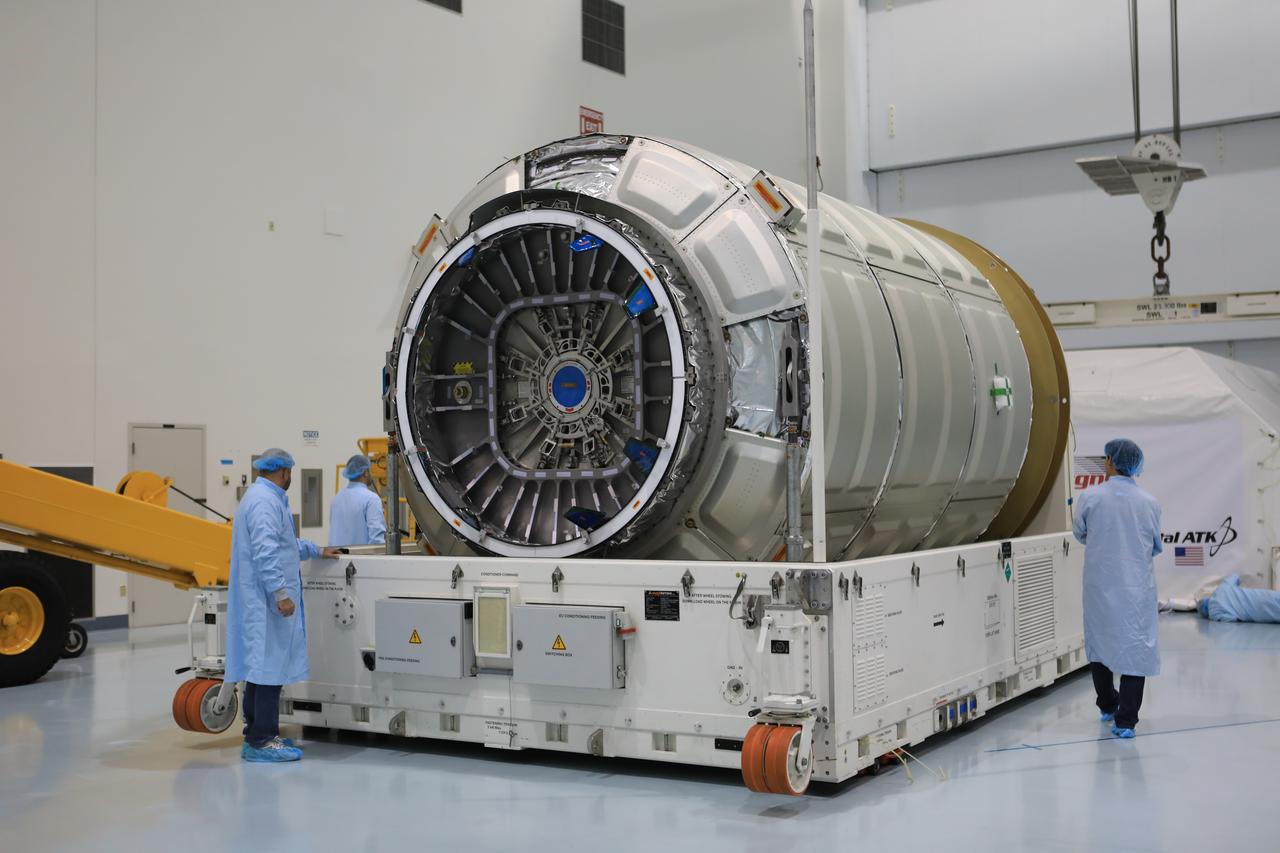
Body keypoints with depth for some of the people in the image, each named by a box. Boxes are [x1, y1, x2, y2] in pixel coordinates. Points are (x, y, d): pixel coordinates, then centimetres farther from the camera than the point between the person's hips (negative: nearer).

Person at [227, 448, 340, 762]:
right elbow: (265, 551, -24)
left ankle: (256, 735, 20)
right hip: (268, 601, -11)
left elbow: (283, 543, 33)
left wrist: (317, 551, 42)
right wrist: (280, 592, -27)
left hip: (259, 602, 11)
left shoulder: (263, 497, 20)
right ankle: (262, 741, -7)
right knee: (270, 667, -9)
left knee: (260, 666, 14)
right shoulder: (265, 501, -14)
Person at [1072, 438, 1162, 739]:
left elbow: (1079, 533, 6)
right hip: (1137, 587, 0)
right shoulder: (1149, 503, -6)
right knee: (1135, 647, 5)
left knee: (1099, 641, 19)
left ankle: (1107, 705, 34)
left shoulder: (1090, 497, -10)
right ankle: (1125, 720, 2)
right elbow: (1157, 547, 6)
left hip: (1100, 585, 1)